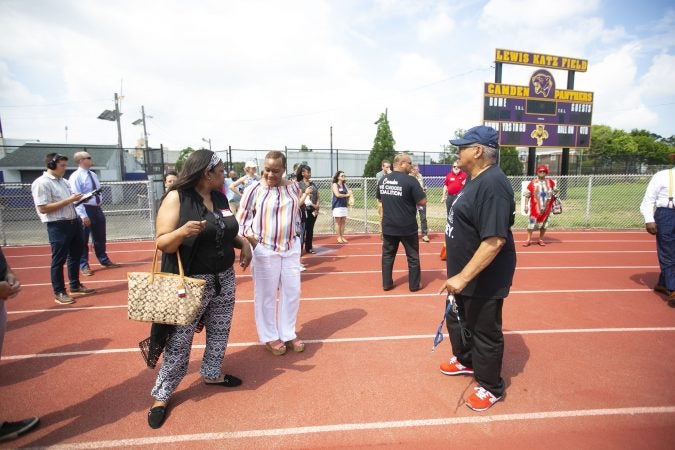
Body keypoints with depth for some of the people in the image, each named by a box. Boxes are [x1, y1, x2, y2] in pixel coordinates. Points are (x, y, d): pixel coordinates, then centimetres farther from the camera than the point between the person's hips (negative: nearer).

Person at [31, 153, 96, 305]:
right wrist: (68, 200, -22)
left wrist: (77, 199, 1)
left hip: (74, 222, 9)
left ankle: (75, 285, 32)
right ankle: (59, 292, 13)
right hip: (58, 227, -9)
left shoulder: (64, 181, 13)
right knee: (59, 260, 1)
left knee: (76, 256, 17)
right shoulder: (41, 183, -14)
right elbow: (43, 208, -20)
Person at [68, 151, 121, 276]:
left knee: (100, 238, 18)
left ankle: (104, 261, 32)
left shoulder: (93, 175, 9)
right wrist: (83, 215, -23)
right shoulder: (75, 177, -14)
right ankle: (84, 266, 17)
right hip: (85, 210, -7)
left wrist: (100, 208, 15)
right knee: (83, 240, 5)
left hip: (97, 209, 7)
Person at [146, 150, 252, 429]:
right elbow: (163, 243, -15)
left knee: (219, 332, 19)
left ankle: (211, 374, 41)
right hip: (192, 282, -6)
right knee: (180, 340, 5)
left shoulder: (219, 198, 5)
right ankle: (161, 395, 24)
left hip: (224, 278, 7)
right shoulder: (176, 198, -14)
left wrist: (243, 243, -2)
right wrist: (183, 232, -35)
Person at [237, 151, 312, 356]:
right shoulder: (254, 189, -9)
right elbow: (242, 218, -4)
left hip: (291, 247, 4)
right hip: (264, 249, -4)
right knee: (266, 294, 6)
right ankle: (270, 337, 24)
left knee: (292, 291, 10)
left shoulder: (293, 187, 2)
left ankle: (288, 334, 27)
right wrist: (249, 239, -16)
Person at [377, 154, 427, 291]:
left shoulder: (382, 180, 4)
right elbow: (423, 201, -13)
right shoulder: (410, 181, -14)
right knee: (413, 256, 10)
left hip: (388, 226, 5)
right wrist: (411, 199, 3)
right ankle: (414, 284, 20)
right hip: (407, 227, -5)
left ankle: (386, 283, 20)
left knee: (387, 255, 14)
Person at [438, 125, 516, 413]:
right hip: (463, 274, 10)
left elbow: (495, 240, -32)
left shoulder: (493, 185, -26)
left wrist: (463, 277, -33)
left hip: (484, 279, -10)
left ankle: (491, 387, 31)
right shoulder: (476, 180, 6)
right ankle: (465, 361, 50)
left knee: (485, 333, 9)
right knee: (456, 319, 26)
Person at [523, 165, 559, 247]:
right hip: (535, 207, -3)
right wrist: (526, 205, -7)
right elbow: (527, 195, -2)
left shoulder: (550, 182, 6)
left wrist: (555, 192, -3)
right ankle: (528, 240, 4)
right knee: (532, 222, -4)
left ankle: (541, 240, 20)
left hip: (546, 207, 3)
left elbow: (554, 191, 19)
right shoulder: (533, 183, -2)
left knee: (544, 223, 8)